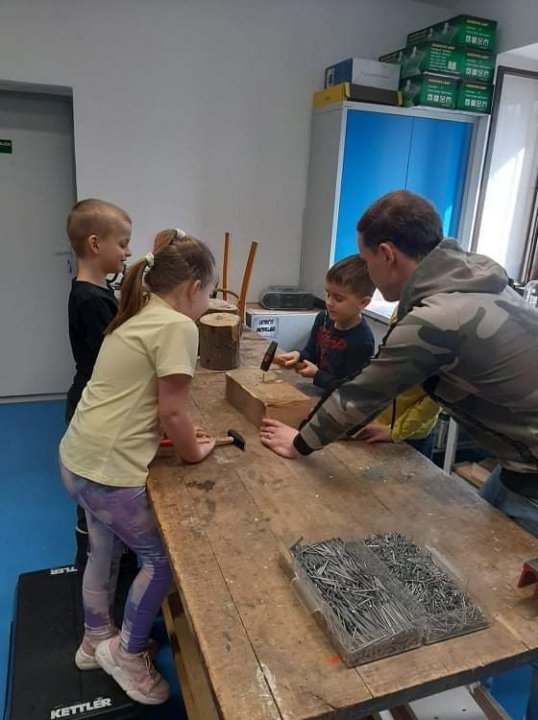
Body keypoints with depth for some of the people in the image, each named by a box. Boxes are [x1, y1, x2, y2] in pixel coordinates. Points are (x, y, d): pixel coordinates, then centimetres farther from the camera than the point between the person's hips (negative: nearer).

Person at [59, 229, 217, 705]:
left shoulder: (138, 317, 12)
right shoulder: (178, 326, -17)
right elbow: (172, 412, -18)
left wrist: (177, 431, 13)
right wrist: (193, 452, 0)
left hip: (79, 457, 10)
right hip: (109, 470, -10)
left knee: (104, 551, 27)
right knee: (163, 557, 10)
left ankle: (96, 641, 48)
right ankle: (126, 653, 29)